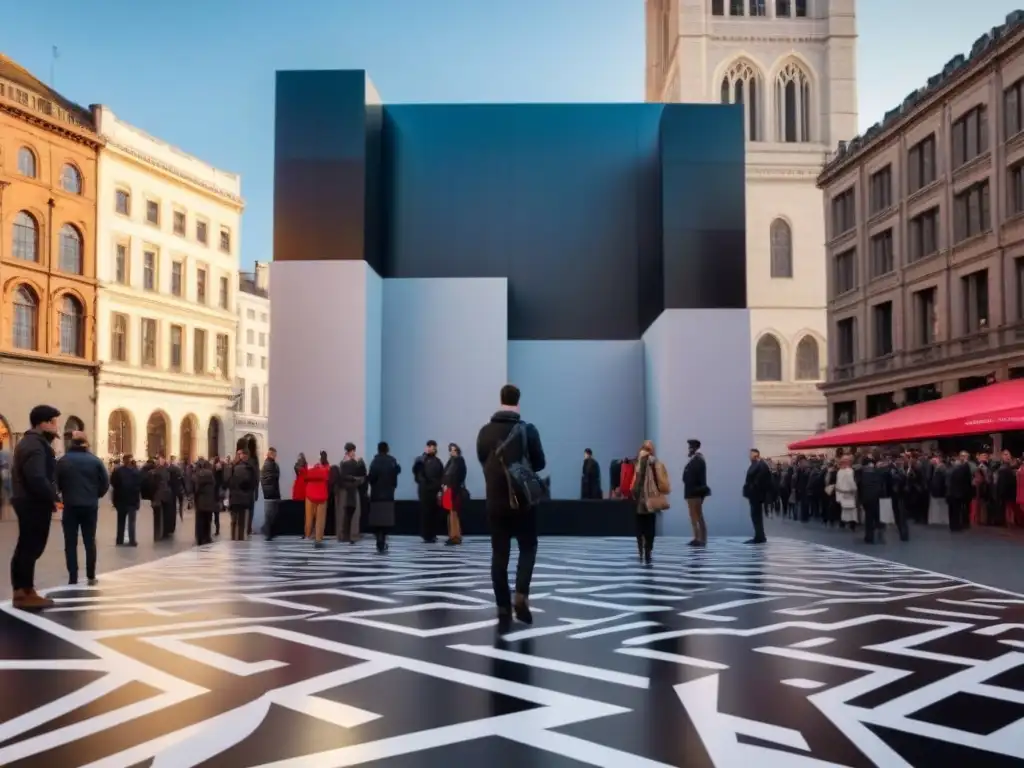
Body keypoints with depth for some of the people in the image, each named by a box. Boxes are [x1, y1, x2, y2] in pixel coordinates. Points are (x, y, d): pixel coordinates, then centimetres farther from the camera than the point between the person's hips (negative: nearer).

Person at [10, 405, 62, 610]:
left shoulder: (30, 442, 18)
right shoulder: (35, 446, -18)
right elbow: (37, 478, -28)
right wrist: (52, 498, -19)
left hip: (28, 501, 11)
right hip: (35, 503, -11)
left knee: (25, 547, 13)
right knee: (31, 548, -7)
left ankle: (21, 591, 19)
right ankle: (26, 593, -4)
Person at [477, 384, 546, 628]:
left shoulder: (485, 432, 1)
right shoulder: (527, 430, -8)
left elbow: (483, 462, 11)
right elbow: (540, 463, -1)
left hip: (495, 501, 2)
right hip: (523, 500, -2)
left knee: (499, 554, 6)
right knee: (528, 547, 12)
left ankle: (503, 609, 5)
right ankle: (521, 596, -6)